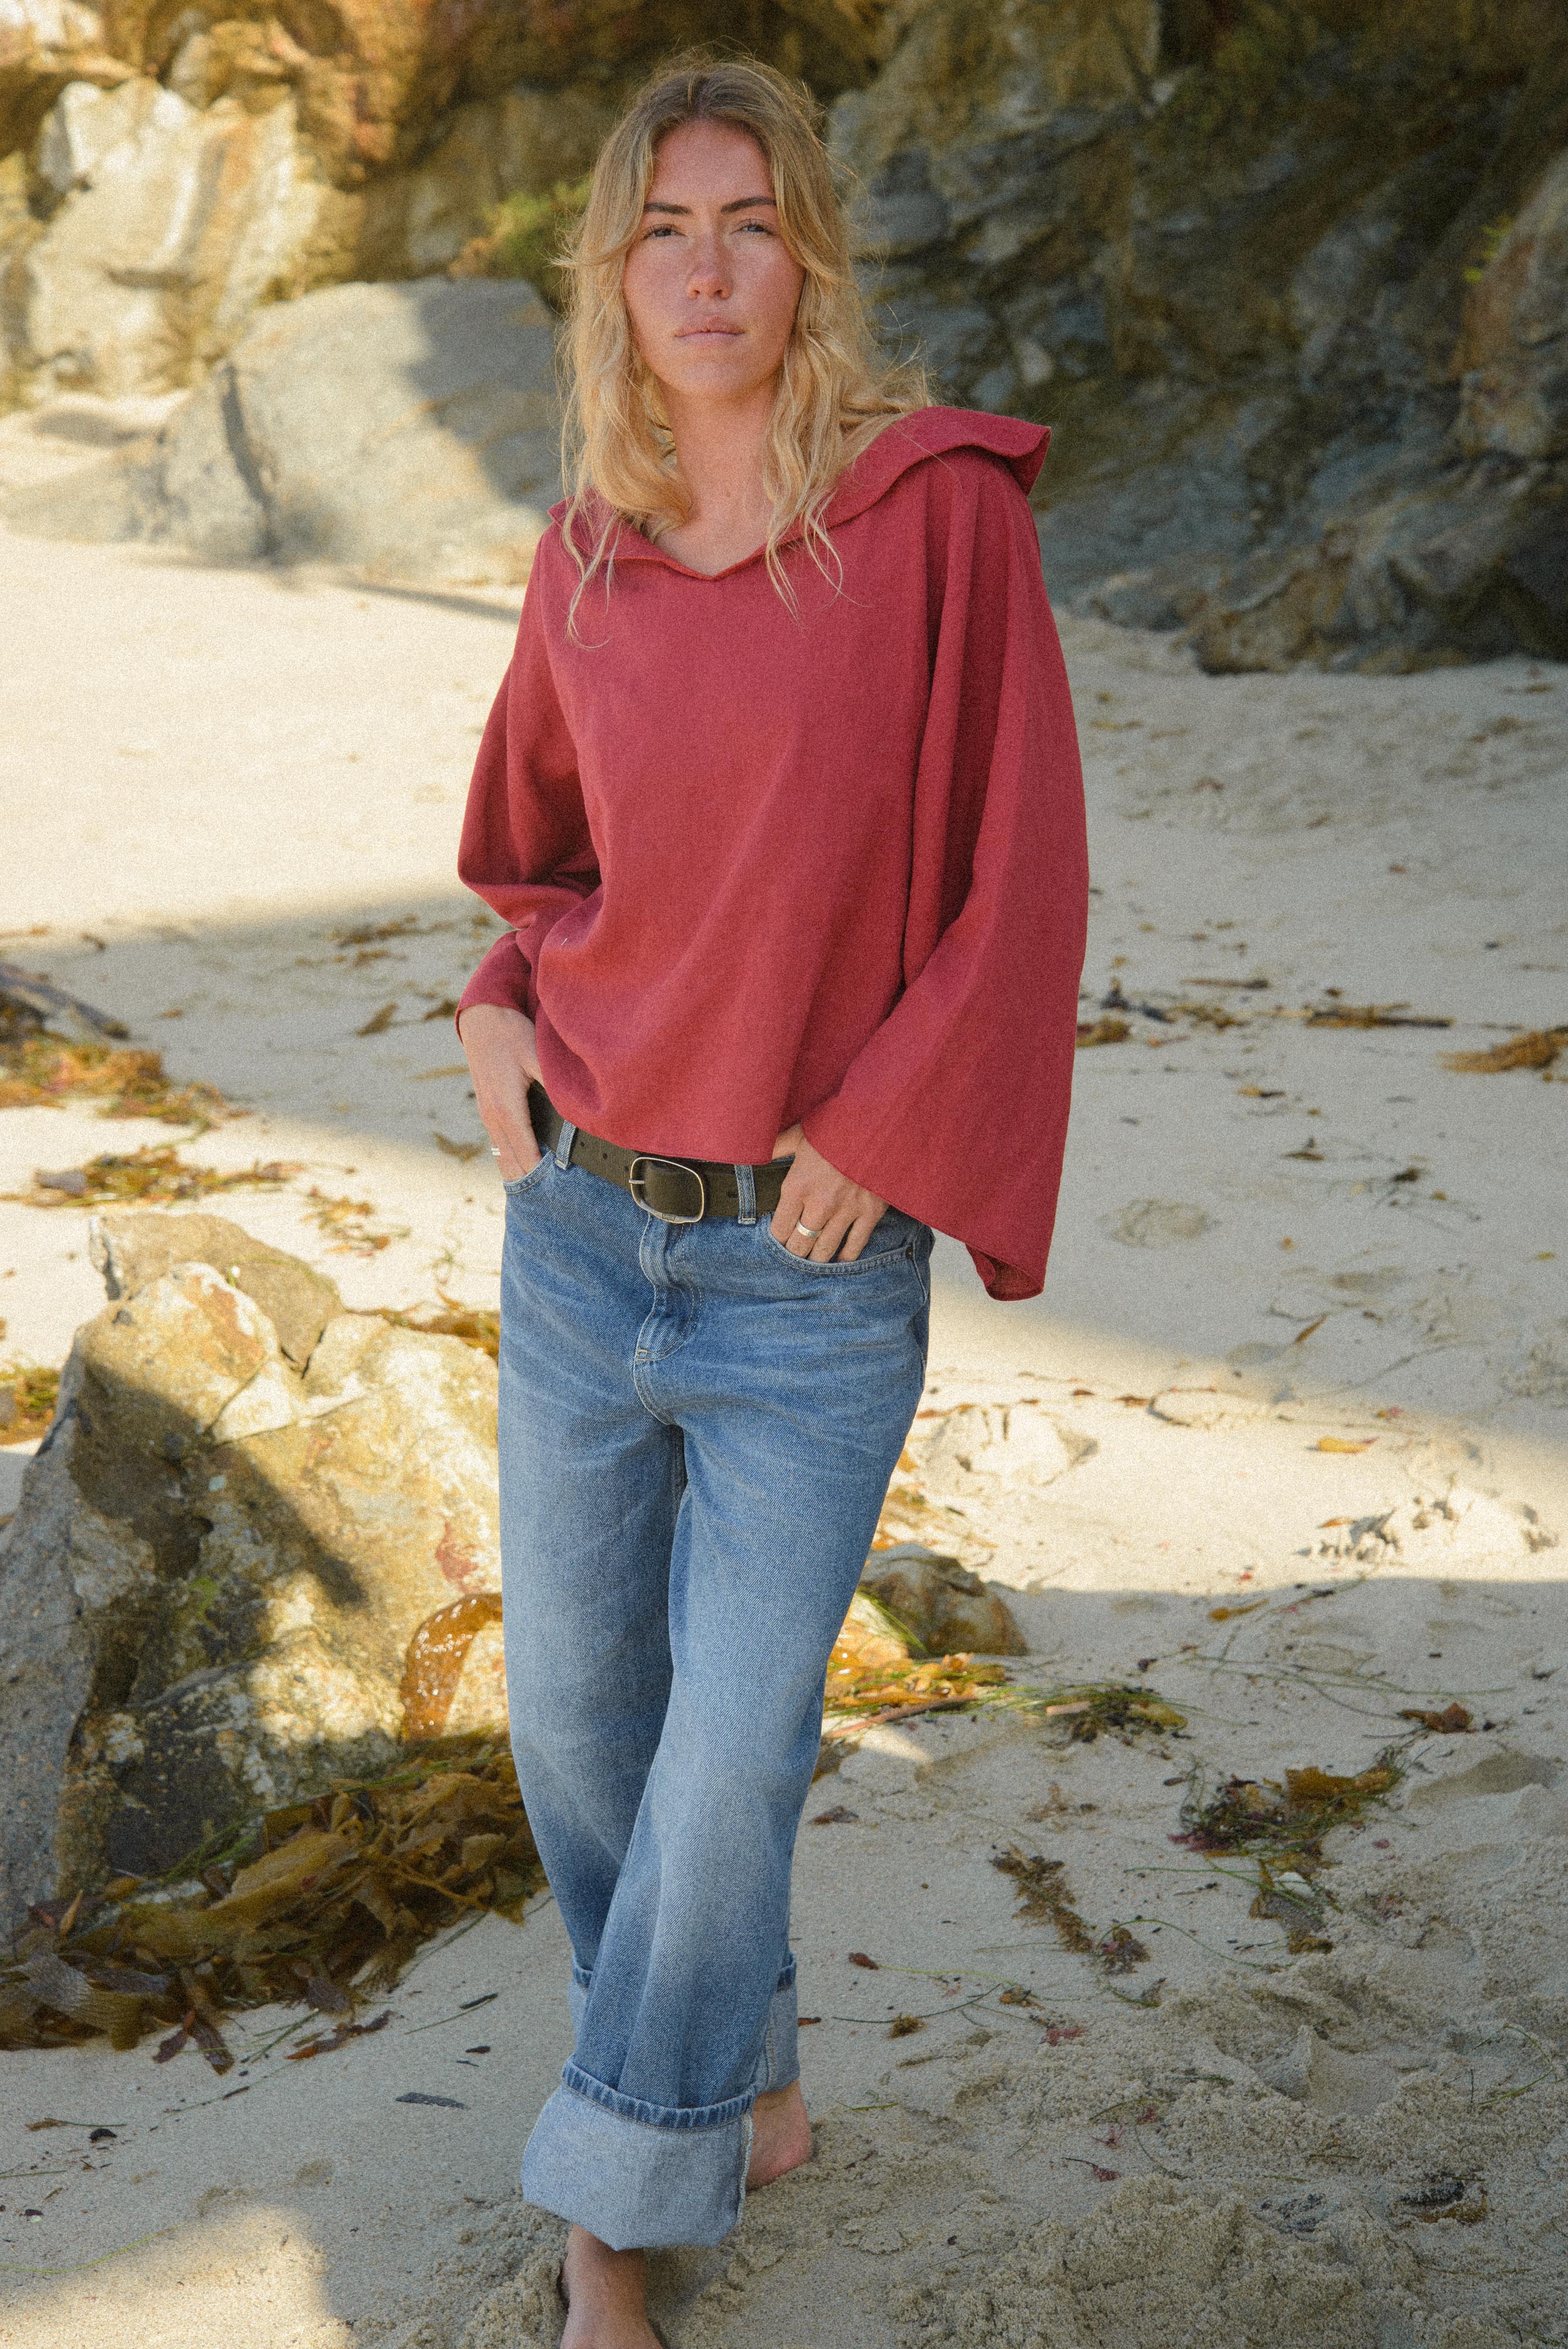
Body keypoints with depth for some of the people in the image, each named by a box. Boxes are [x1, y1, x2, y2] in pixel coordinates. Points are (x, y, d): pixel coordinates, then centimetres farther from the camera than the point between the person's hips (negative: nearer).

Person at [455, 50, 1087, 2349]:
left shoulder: (942, 507, -9)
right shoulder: (588, 560, 4)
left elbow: (1022, 872, -9)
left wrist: (876, 1139, -12)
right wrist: (506, 1010, 3)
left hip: (816, 1256, -5)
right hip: (582, 1227, 5)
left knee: (732, 1759, -2)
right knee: (576, 1720, 13)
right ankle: (744, 2089, 38)